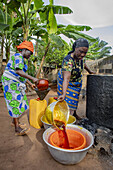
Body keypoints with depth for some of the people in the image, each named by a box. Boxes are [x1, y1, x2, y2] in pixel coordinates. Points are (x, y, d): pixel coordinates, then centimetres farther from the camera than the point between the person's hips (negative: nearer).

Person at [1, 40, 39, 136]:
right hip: (10, 82, -10)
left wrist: (30, 84, 17)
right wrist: (32, 78, -30)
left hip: (17, 84, 10)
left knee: (19, 102, 13)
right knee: (15, 103, -9)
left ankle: (15, 121, 29)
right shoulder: (18, 56, -13)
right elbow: (18, 71, -27)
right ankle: (17, 129, -2)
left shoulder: (23, 60, 18)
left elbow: (23, 74, 20)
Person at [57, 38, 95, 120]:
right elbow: (66, 78, -48)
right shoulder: (68, 60, -39)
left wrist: (90, 71, 18)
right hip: (66, 82, -7)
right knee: (68, 99, -3)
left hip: (77, 81, 7)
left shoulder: (79, 56, -17)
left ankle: (74, 113, 40)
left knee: (75, 98, 20)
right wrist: (63, 94, -57)